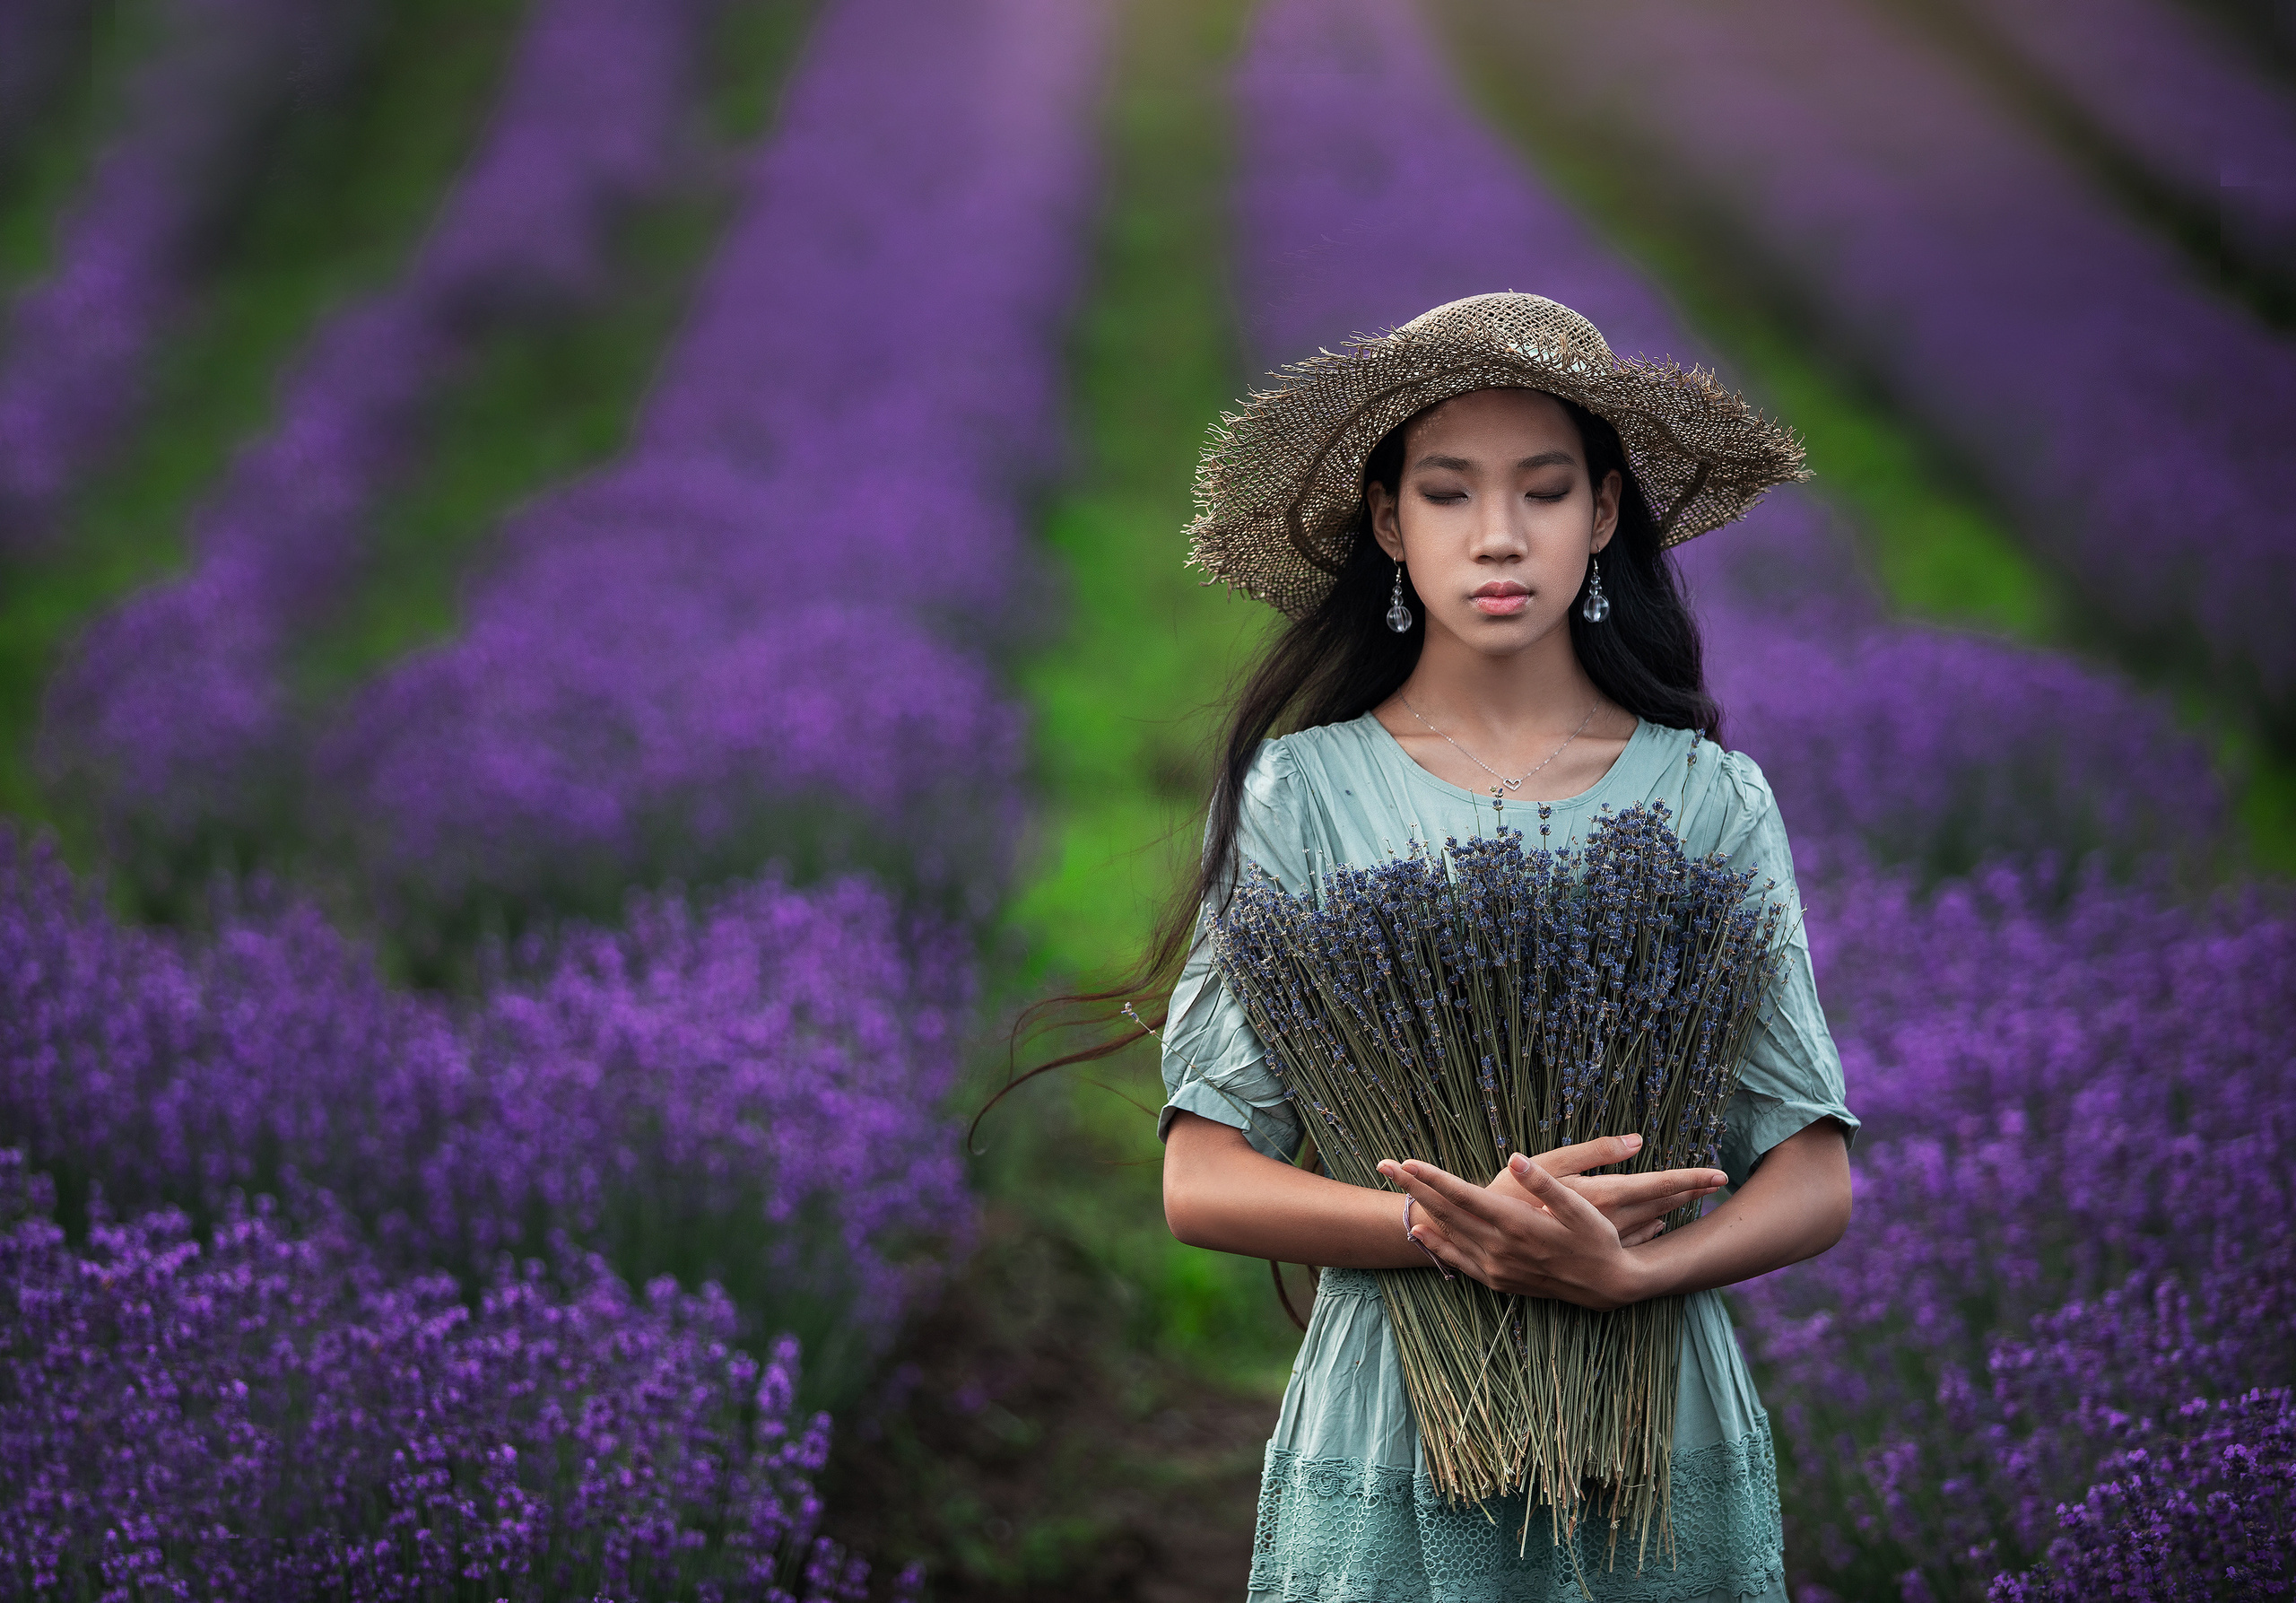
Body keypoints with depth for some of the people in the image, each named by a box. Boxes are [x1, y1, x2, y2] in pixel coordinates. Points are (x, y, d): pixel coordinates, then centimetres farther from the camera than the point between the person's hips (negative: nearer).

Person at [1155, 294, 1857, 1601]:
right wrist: (1454, 1233, -20)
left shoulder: (1708, 798, 1)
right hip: (1389, 1440, -1)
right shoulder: (1303, 792, -1)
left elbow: (1815, 1182, -1)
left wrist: (1625, 1271, -20)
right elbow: (1204, 1183, -5)